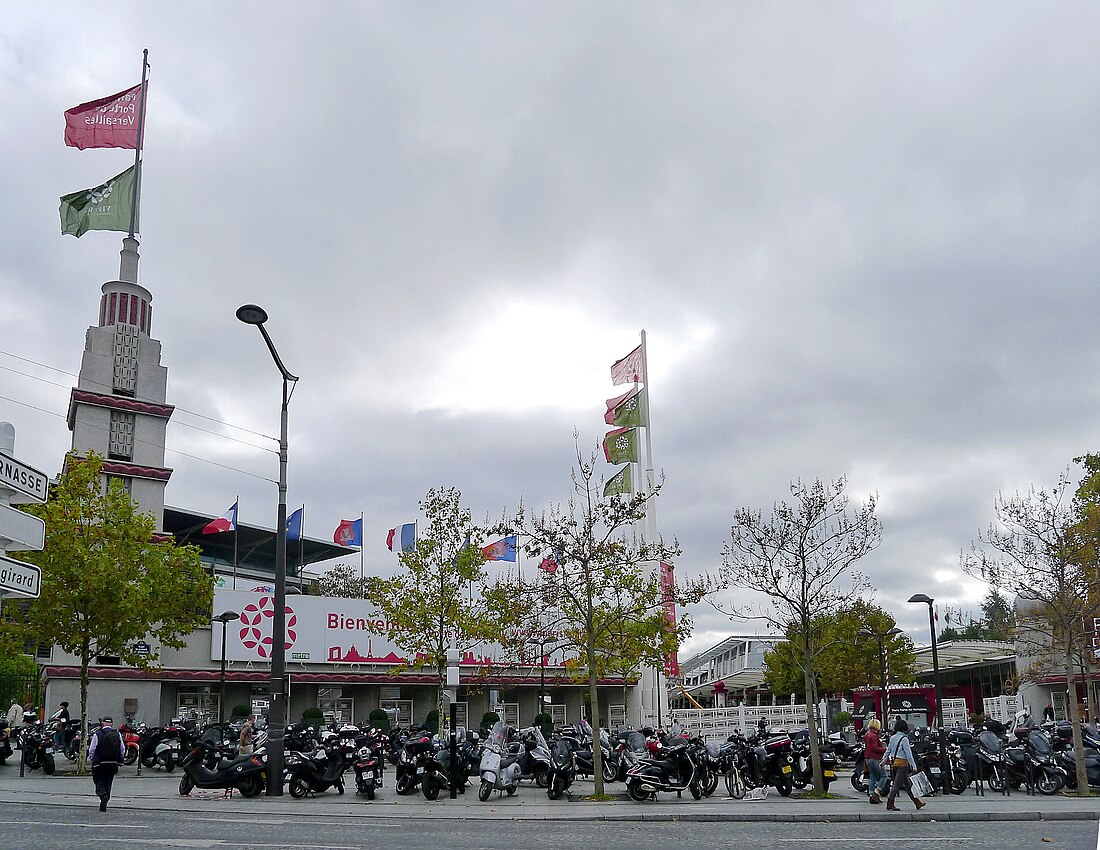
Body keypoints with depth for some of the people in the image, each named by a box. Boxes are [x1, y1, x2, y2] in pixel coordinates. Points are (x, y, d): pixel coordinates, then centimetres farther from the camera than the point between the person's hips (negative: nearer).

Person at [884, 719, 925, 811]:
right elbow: (908, 753, -16)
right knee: (897, 784, -6)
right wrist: (913, 765, -14)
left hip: (894, 762, 8)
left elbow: (888, 750, 15)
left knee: (907, 783, 14)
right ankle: (890, 803, -8)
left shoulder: (892, 738, 9)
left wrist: (883, 761, 21)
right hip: (902, 763, -8)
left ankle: (917, 802, 23)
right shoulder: (904, 739, -14)